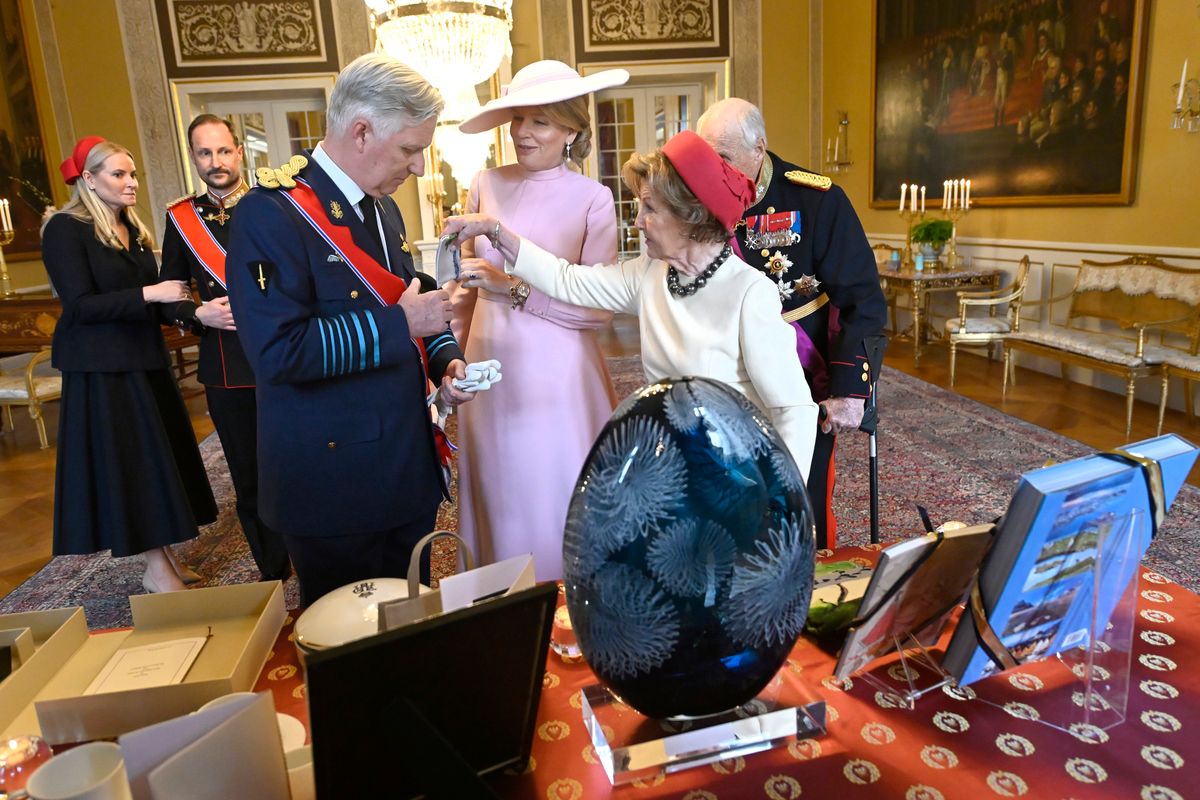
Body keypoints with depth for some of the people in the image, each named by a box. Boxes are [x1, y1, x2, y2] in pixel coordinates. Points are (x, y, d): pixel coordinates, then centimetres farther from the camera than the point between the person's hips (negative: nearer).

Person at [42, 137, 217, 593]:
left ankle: (162, 557, 17)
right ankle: (157, 569, 5)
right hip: (101, 368, -7)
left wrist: (176, 305, 0)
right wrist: (148, 294, -23)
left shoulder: (131, 227, 12)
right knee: (125, 464, -2)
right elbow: (80, 305, -19)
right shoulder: (65, 229, -11)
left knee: (155, 460, 8)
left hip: (143, 360, 8)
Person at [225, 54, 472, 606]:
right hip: (334, 478, -7)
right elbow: (279, 350, -25)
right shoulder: (273, 213, -17)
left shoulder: (382, 209, 10)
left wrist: (444, 359, 1)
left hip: (409, 468, 7)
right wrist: (398, 325, -22)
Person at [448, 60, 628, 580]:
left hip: (557, 381, -3)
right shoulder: (487, 185, 5)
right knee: (501, 505, 15)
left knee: (558, 506, 8)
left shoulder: (593, 199, -5)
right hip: (491, 372, 3)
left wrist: (515, 288, -17)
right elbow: (466, 285, 12)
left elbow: (598, 307, -10)